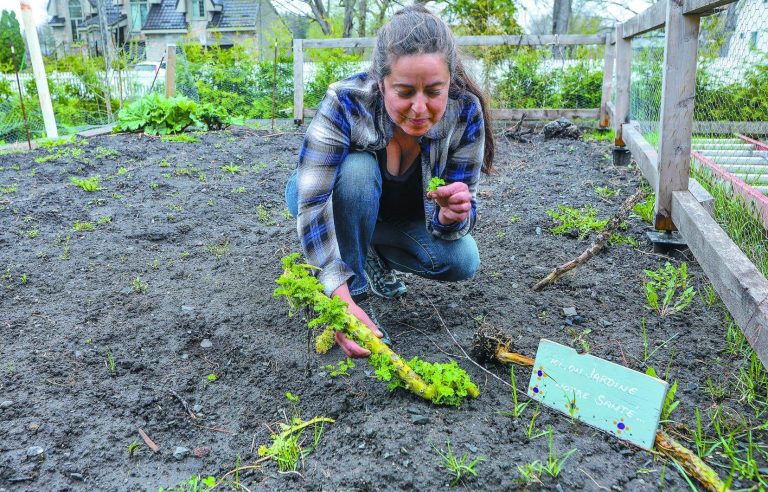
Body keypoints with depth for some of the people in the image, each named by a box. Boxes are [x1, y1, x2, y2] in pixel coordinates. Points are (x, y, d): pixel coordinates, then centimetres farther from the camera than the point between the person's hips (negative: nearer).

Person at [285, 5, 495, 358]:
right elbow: (312, 204, -40)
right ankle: (355, 291, -16)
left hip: (400, 216, 3)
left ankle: (374, 253, 9)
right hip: (333, 200, -2)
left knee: (461, 261, -20)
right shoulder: (345, 104, -35)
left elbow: (462, 210, -20)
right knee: (358, 168, -36)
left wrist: (452, 215, -47)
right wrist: (342, 300, -52)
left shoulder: (465, 113, -26)